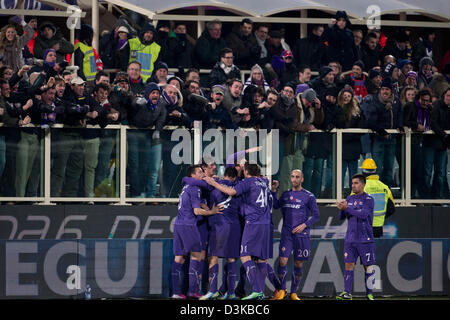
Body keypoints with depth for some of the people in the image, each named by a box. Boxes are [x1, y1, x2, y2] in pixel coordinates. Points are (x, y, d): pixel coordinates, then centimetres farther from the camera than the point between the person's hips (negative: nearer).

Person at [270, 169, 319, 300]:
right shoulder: (285, 194, 12)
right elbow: (275, 206, 20)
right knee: (283, 261, -10)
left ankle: (294, 293, 13)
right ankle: (281, 290, 4)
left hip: (302, 234, -2)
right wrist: (273, 191, 9)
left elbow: (316, 215, 2)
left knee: (298, 265, 3)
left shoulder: (309, 196, 1)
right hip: (286, 233, 2)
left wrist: (304, 225, -12)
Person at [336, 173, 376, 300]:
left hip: (365, 240, -4)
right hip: (350, 239, 4)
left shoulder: (368, 199, -5)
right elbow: (341, 217, 10)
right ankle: (347, 293, -4)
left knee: (368, 266, 1)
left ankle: (369, 294, 8)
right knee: (348, 265, -3)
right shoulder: (350, 199, 12)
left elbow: (363, 214, -19)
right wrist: (341, 209, -11)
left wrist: (347, 208, -20)